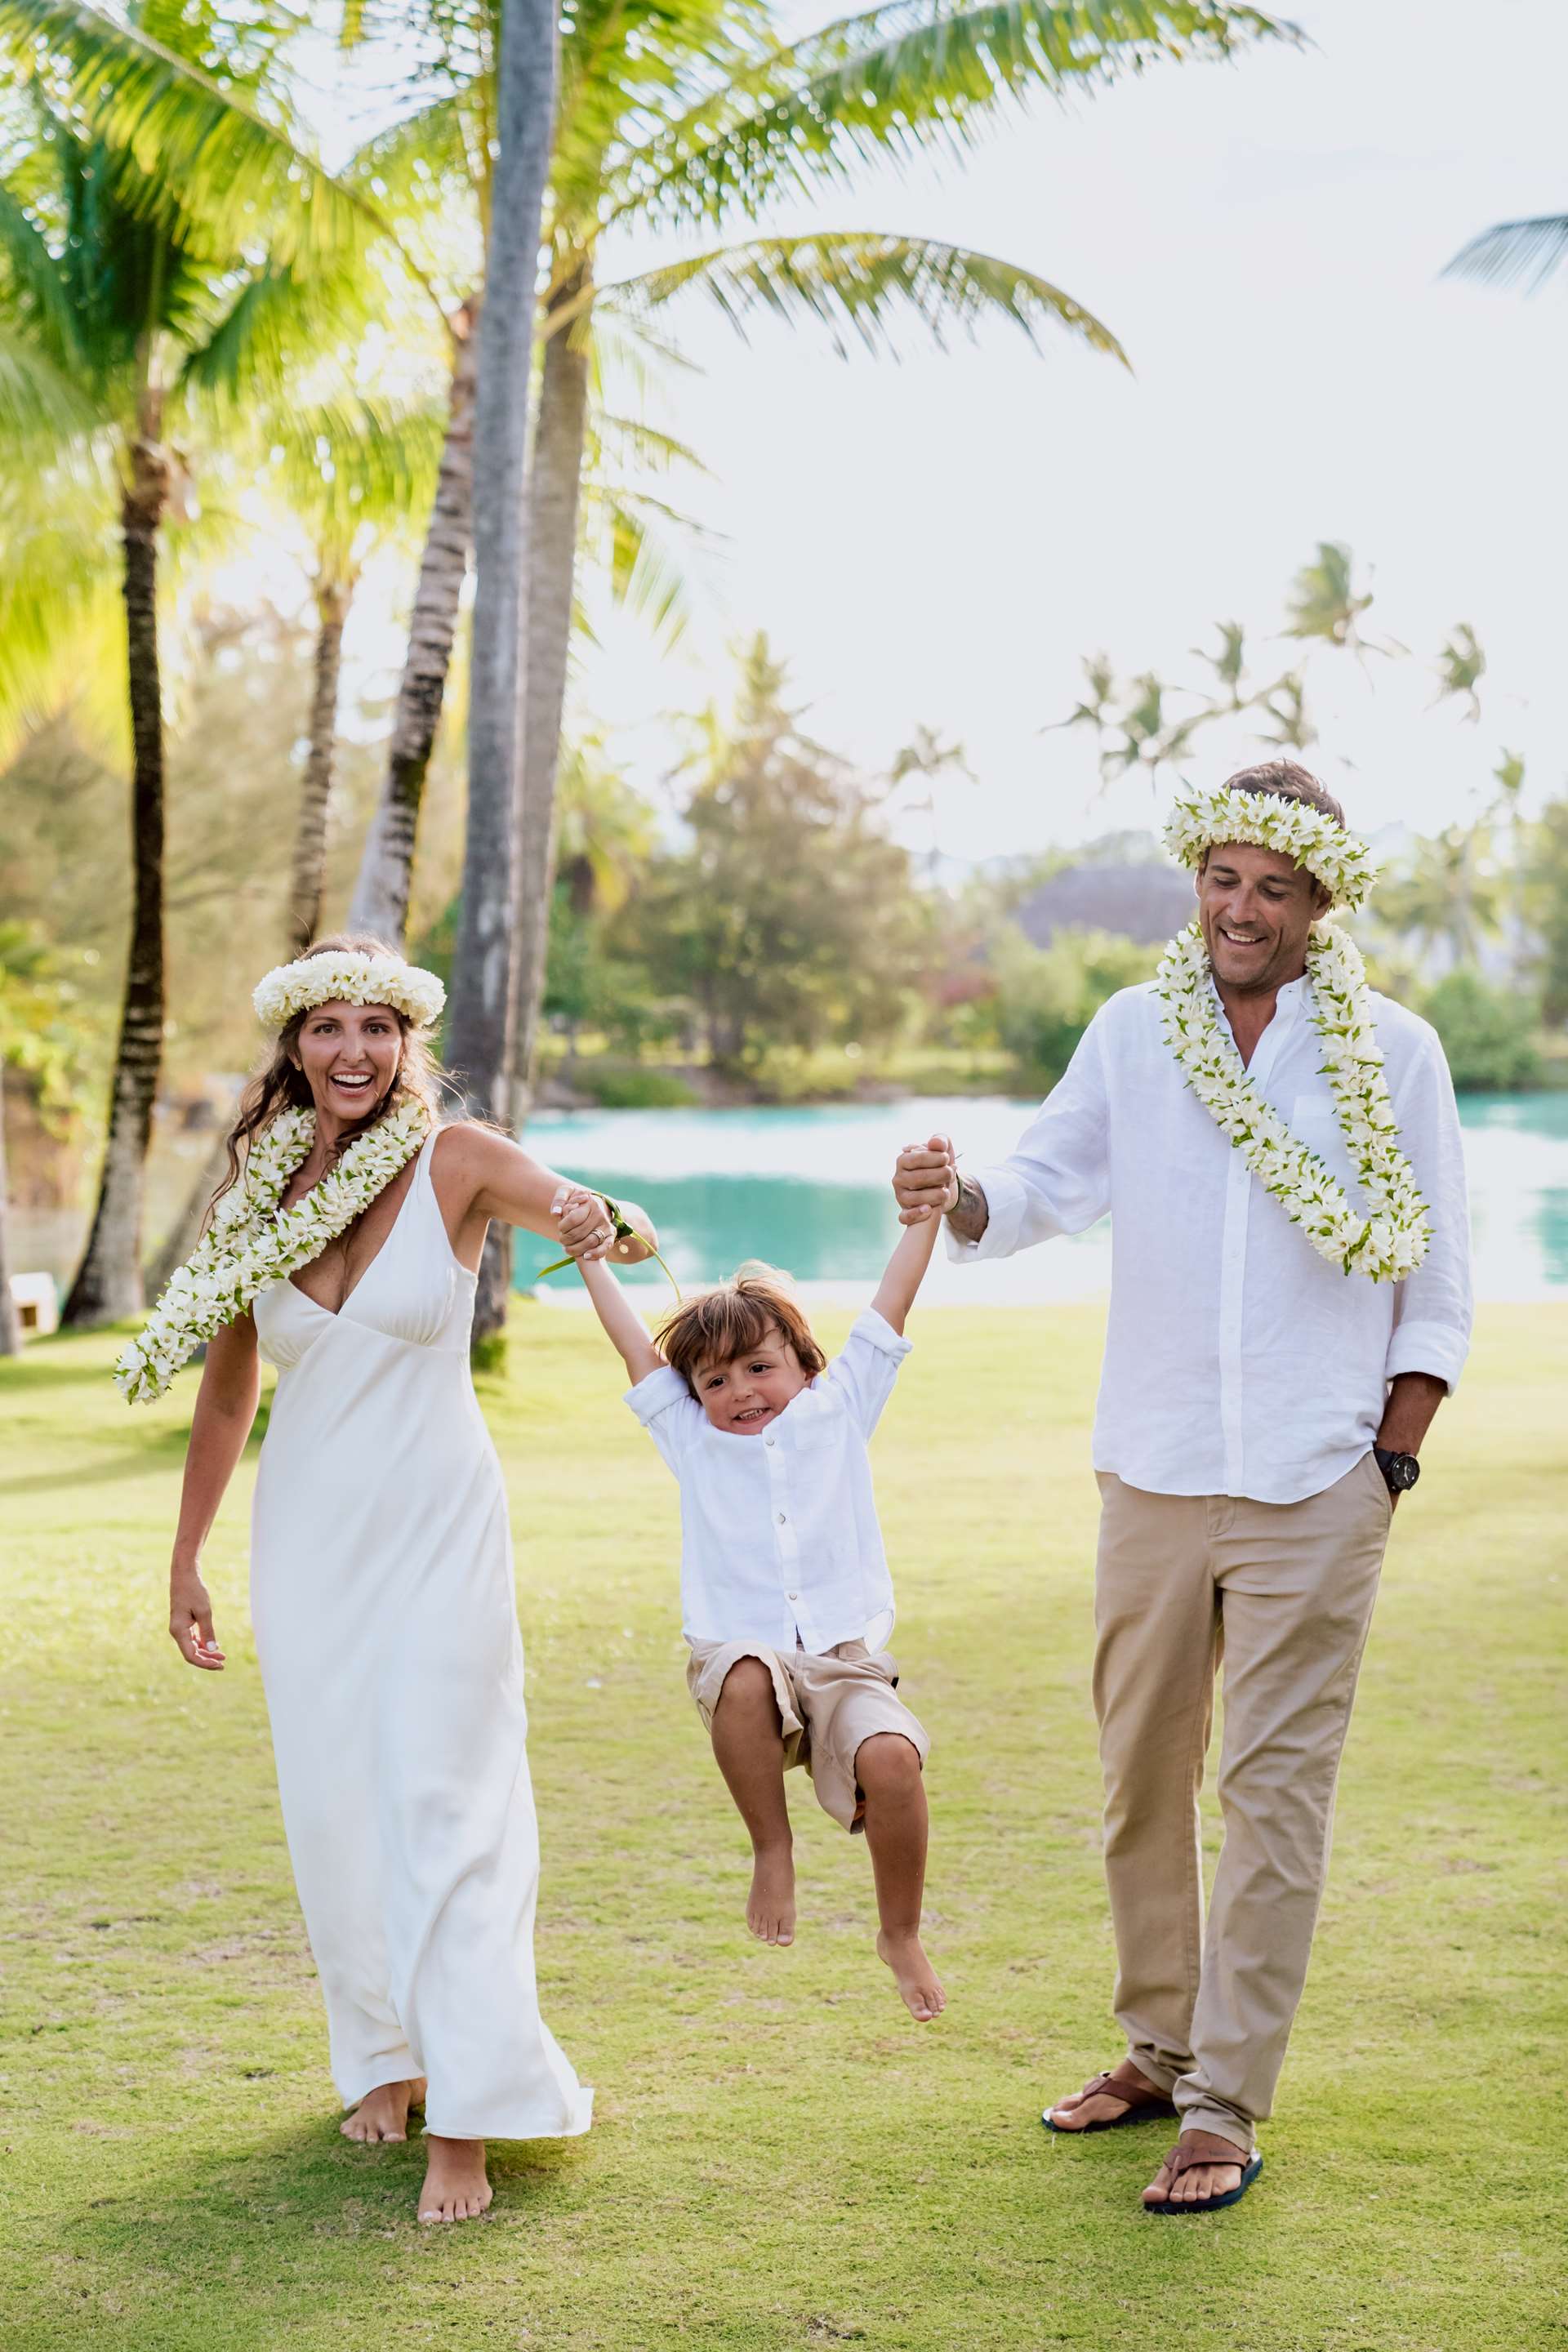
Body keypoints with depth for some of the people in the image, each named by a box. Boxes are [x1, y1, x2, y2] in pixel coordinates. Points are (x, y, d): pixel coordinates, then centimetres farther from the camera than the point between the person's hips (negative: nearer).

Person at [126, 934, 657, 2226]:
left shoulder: (455, 1162, -8)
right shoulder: (263, 1188, 2)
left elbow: (635, 1230, -20)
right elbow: (226, 1389, 11)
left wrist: (602, 1225, -45)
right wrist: (186, 1559, 15)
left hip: (437, 1528, -4)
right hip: (308, 1535, 4)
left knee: (444, 1801, -8)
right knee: (332, 1805, 9)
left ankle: (467, 2118, -4)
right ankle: (386, 2055, 30)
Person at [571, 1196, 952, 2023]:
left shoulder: (838, 1412, 15)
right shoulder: (693, 1441, 16)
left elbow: (890, 1305, 13)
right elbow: (636, 1345, 17)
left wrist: (928, 1213, 10)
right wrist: (590, 1257, 17)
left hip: (845, 1659, 0)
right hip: (744, 1655, 0)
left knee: (892, 1760, -28)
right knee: (744, 1680, -37)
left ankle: (902, 1936, -1)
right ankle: (772, 1854, -13)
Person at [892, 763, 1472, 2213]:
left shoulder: (1394, 1054, 0)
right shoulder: (1135, 1032, 5)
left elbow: (1439, 1280, 3)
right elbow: (1049, 1184, 8)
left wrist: (1392, 1457, -2)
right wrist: (958, 1200, -14)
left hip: (1315, 1492, -3)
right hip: (1154, 1478, 3)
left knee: (1277, 1787, -2)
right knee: (1142, 1777, 11)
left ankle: (1229, 2107, 5)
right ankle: (1162, 2048, 28)